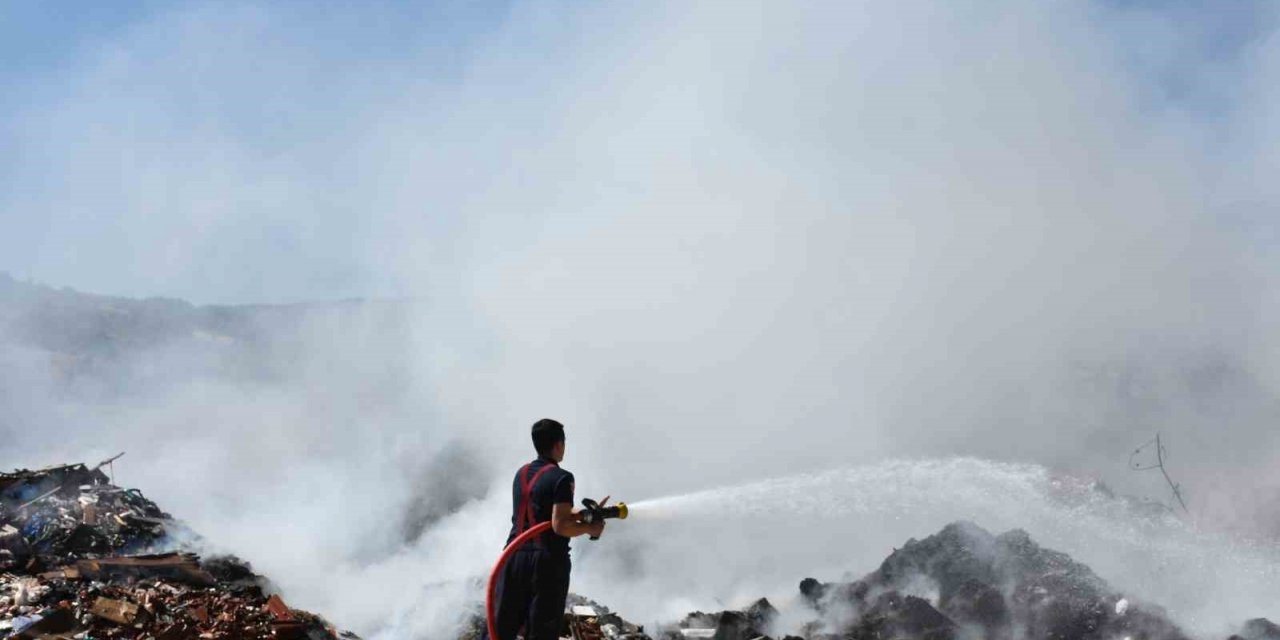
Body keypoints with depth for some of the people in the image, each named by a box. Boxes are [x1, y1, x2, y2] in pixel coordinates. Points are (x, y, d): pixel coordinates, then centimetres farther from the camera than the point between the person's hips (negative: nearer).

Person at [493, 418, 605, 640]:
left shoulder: (522, 474, 12)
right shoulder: (561, 478, -10)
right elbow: (560, 526, -18)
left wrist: (574, 514, 17)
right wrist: (589, 529, -3)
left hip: (514, 557, 6)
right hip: (547, 562, -6)